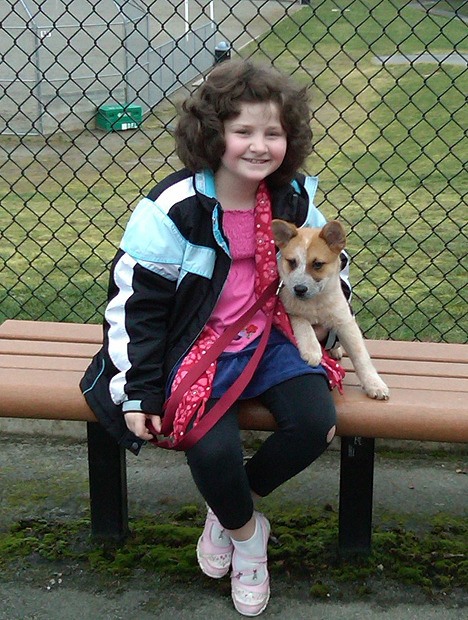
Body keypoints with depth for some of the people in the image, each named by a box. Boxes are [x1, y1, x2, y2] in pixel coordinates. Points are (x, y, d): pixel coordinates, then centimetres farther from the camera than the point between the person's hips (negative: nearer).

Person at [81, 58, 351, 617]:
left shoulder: (294, 199, -2)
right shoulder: (171, 210, -17)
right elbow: (134, 302, -11)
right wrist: (138, 393, -12)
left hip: (269, 340, 5)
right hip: (194, 348, -4)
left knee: (316, 423, -19)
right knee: (213, 450, -27)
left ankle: (230, 507, 10)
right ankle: (246, 533, 10)